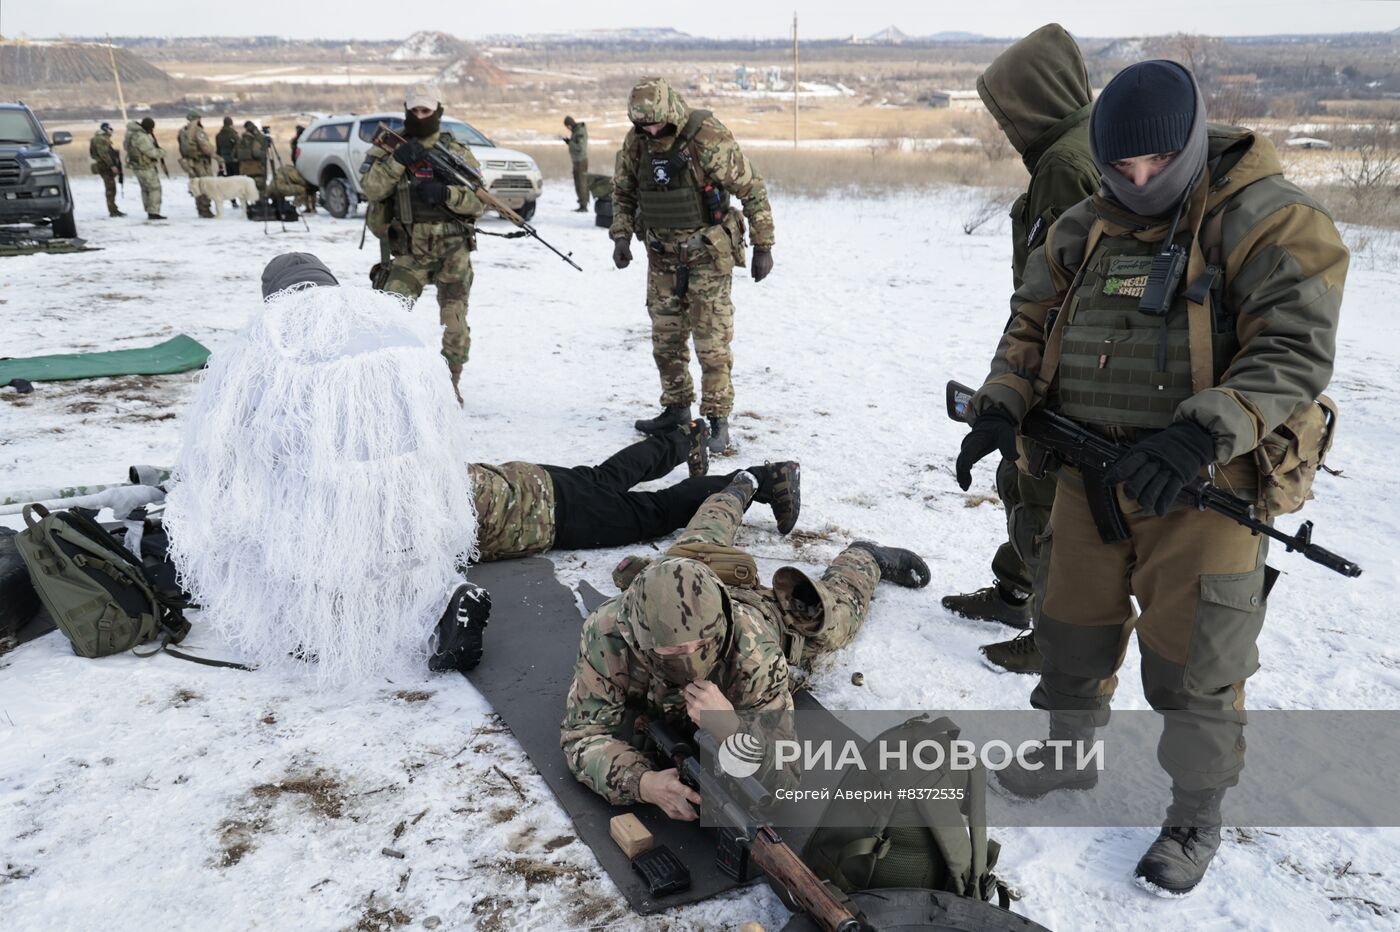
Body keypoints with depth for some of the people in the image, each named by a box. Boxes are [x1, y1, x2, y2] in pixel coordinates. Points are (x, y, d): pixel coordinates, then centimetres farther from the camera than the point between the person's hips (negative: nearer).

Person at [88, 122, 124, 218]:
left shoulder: (104, 139, 20)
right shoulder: (100, 139, -12)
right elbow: (103, 154, -21)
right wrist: (112, 165, -25)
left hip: (107, 167, 10)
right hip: (105, 167, -10)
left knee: (111, 189, 13)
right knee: (111, 188, -9)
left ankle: (113, 210, 18)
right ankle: (113, 211, -9)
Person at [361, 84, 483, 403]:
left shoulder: (457, 152, 7)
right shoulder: (387, 148, 9)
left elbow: (480, 201, 0)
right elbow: (371, 188, -8)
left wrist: (445, 193, -16)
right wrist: (398, 159, -20)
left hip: (453, 250, 0)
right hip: (409, 252, 0)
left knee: (454, 322, 1)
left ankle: (451, 383, 16)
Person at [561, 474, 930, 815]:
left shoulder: (753, 652, -50)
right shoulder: (608, 633, -48)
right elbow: (585, 733, -41)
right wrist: (641, 782, -61)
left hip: (757, 605, -3)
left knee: (835, 612, 26)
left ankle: (867, 559, 54)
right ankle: (739, 490, 64)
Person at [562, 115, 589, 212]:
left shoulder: (580, 132, -16)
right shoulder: (575, 131, 13)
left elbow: (580, 148, -22)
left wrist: (569, 142, -17)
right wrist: (568, 142, 5)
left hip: (581, 160, -10)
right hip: (577, 160, 10)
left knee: (582, 183, -9)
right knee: (577, 184, 11)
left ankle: (584, 206, -8)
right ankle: (582, 206, 16)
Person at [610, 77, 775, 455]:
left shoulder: (708, 138, -18)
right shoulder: (636, 140, 0)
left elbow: (752, 188, -12)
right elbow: (623, 191, 15)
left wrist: (763, 246, -11)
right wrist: (621, 236, 2)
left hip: (707, 253, -6)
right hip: (662, 254, 6)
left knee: (712, 340, -6)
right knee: (665, 338, 11)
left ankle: (718, 420, 2)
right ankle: (676, 408, 26)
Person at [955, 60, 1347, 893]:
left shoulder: (1263, 219, -12)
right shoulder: (1087, 228, 6)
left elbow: (1298, 349, -20)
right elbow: (1032, 324, 11)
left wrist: (1204, 430, -34)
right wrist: (1001, 407, -6)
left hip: (1202, 486, -5)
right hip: (1090, 475, 6)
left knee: (1193, 667, 5)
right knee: (1073, 630, 19)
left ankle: (1197, 815, 29)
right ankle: (1068, 754, 44)